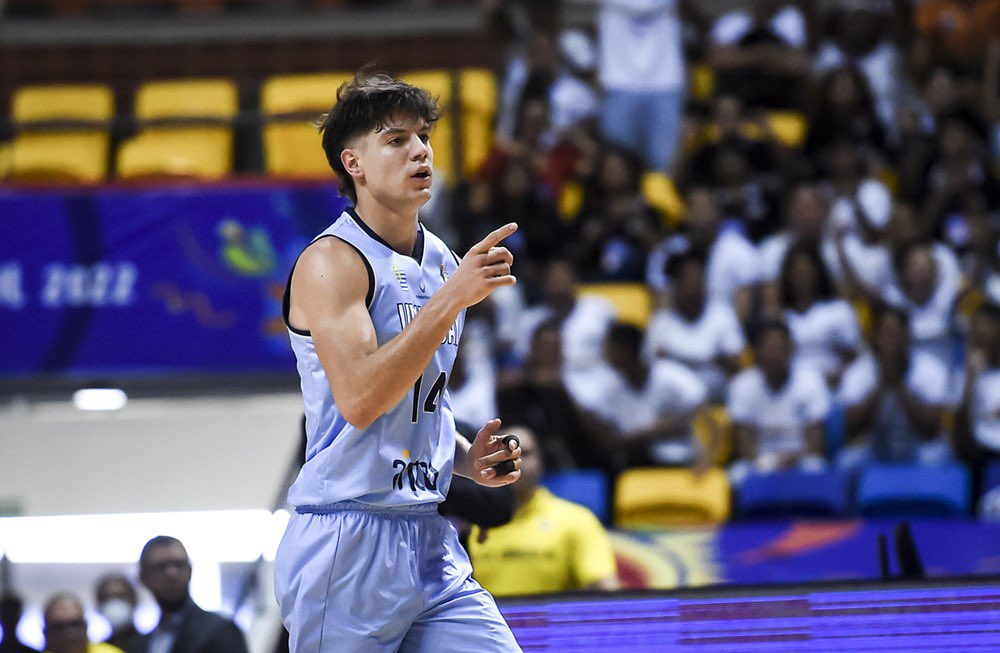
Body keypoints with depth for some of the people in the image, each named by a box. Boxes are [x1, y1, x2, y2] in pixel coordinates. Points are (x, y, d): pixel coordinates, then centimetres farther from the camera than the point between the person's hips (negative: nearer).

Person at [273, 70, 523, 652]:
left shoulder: (441, 264, 14)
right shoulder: (331, 262, -11)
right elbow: (359, 400, -25)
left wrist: (467, 459, 7)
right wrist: (453, 297, -26)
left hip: (428, 540, 7)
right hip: (347, 543, -7)